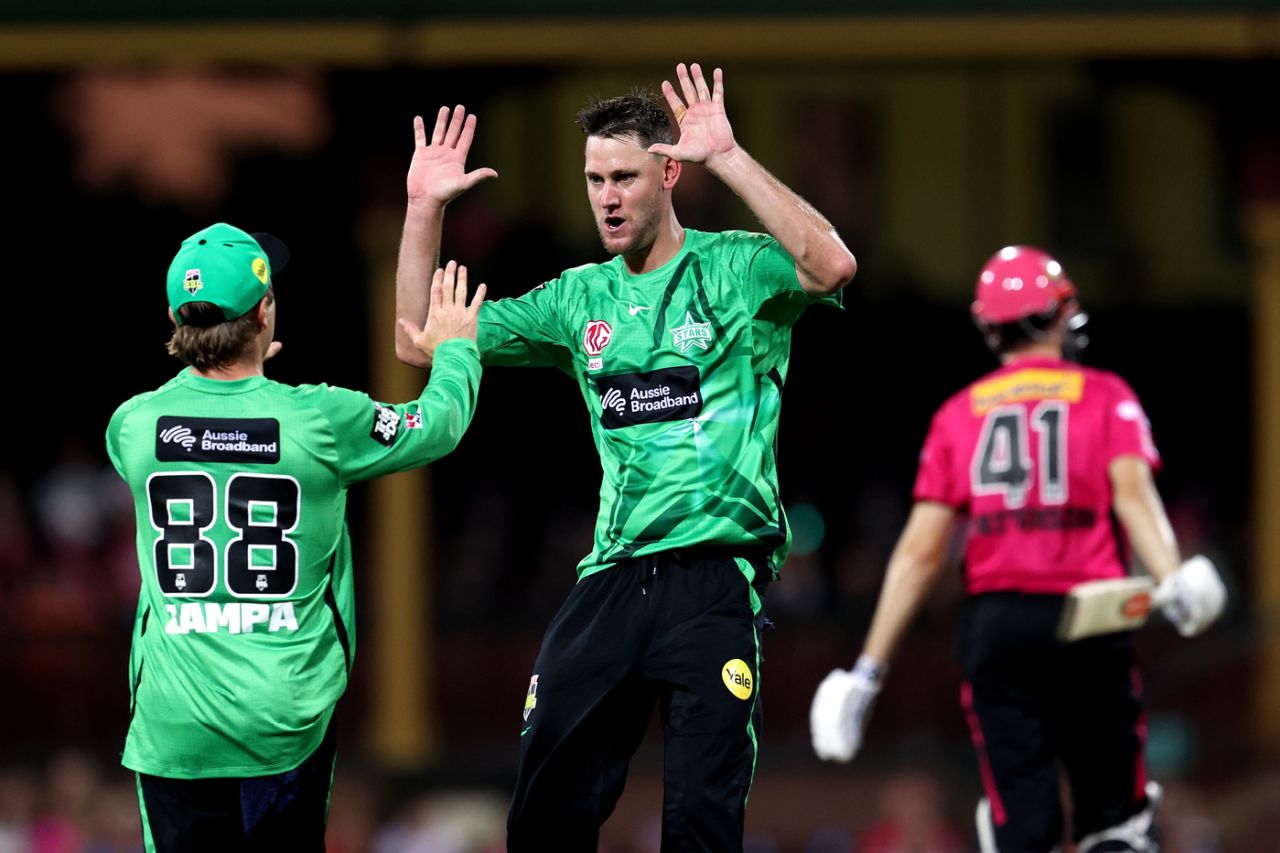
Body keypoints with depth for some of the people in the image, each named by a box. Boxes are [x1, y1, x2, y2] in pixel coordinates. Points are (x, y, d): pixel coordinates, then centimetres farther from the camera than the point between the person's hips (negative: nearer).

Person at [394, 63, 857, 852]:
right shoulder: (581, 299, 13)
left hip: (716, 579, -5)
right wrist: (425, 210, 7)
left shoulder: (733, 270, -2)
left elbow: (832, 267, -24)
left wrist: (729, 158, -26)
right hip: (613, 579, 5)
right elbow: (421, 345, 17)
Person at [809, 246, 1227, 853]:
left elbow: (922, 550, 6)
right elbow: (1132, 492, -11)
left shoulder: (959, 414, 12)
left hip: (993, 619, 1)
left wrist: (869, 668, 7)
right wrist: (1172, 580, -24)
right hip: (1086, 618, -1)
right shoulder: (1105, 396, 9)